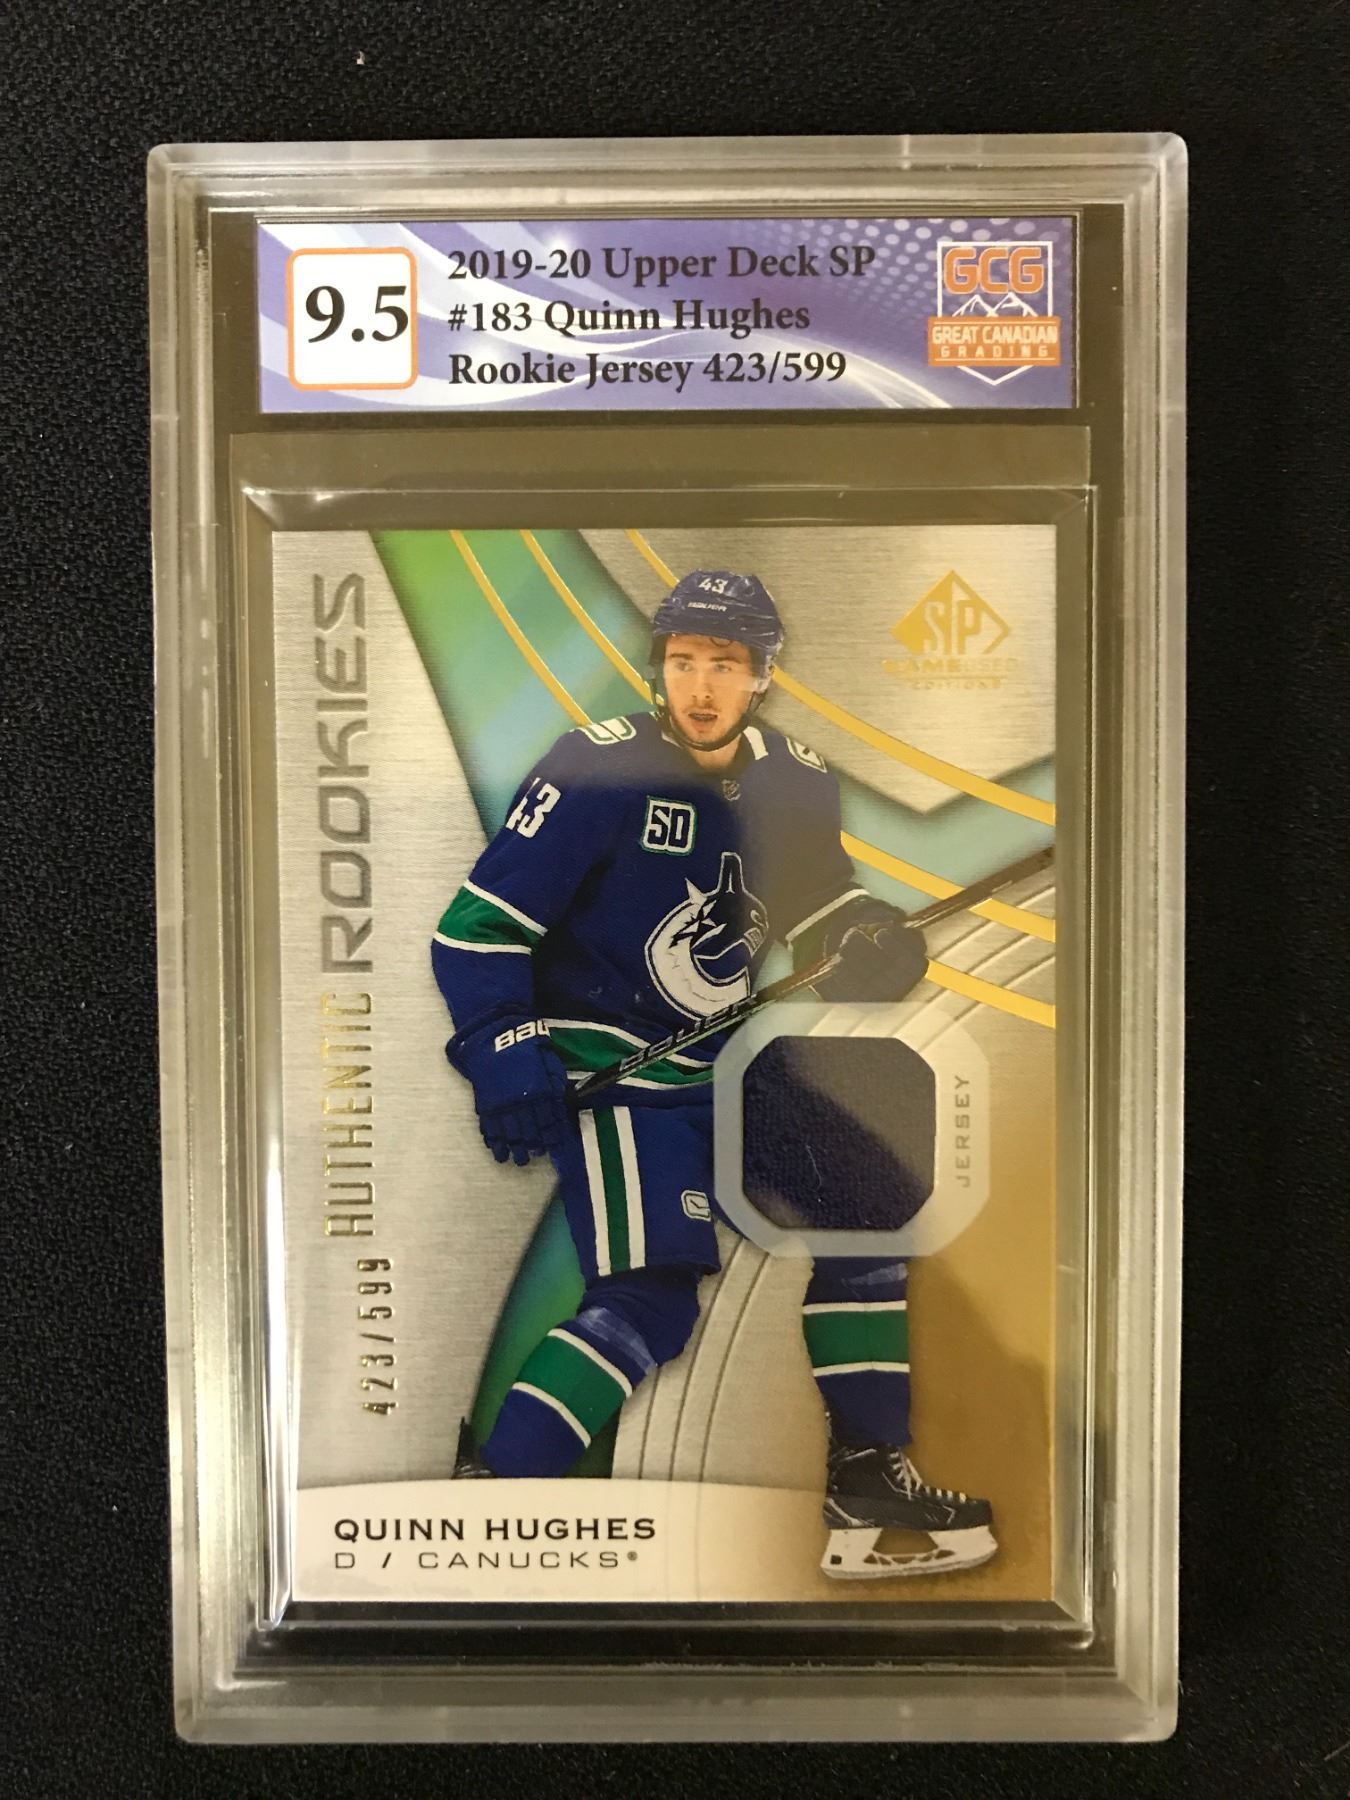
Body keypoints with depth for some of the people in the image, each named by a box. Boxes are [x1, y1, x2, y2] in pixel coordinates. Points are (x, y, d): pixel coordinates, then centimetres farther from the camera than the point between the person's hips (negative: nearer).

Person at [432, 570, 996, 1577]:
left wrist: (878, 940, -5)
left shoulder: (796, 785, 2)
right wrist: (504, 1055, -23)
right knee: (655, 1295, -16)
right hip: (604, 1062, -6)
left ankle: (869, 1484, 18)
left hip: (726, 1065, 7)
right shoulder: (602, 770, -15)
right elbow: (480, 922, -14)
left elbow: (824, 899, 17)